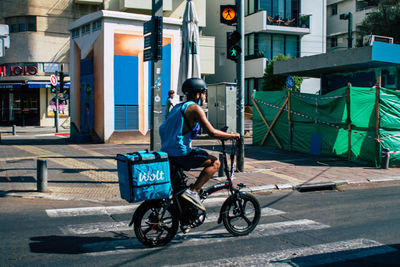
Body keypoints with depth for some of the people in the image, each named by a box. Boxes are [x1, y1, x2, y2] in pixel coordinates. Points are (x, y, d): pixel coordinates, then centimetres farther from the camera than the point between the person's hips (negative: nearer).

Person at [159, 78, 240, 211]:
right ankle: (193, 191, -14)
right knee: (215, 163, -5)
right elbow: (212, 132, -17)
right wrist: (232, 135, -3)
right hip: (180, 154, -9)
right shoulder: (195, 108, -10)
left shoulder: (178, 107, 17)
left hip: (167, 153, 9)